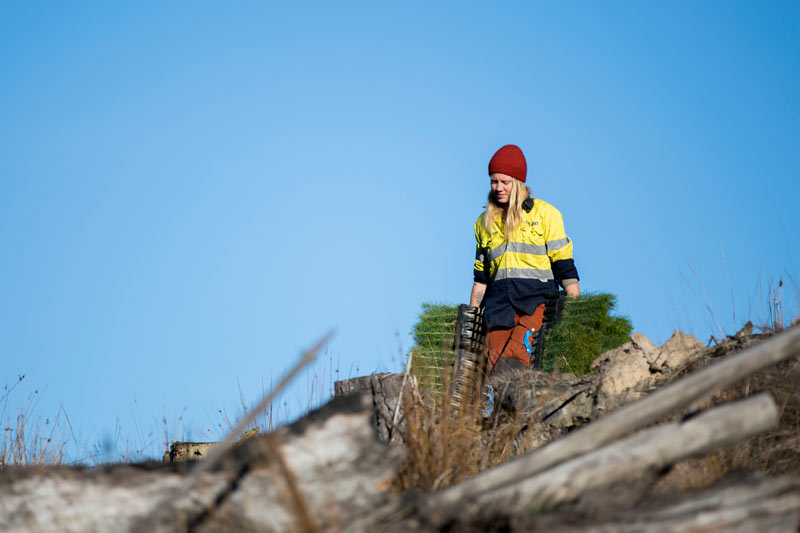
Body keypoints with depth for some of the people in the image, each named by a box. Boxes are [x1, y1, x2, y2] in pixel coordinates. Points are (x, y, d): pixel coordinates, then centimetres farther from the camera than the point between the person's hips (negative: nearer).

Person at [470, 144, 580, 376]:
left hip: (538, 299, -4)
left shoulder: (545, 214, 6)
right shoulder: (484, 222, 18)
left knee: (512, 363, -26)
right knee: (494, 367, -12)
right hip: (500, 307, 4)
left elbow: (565, 268, 4)